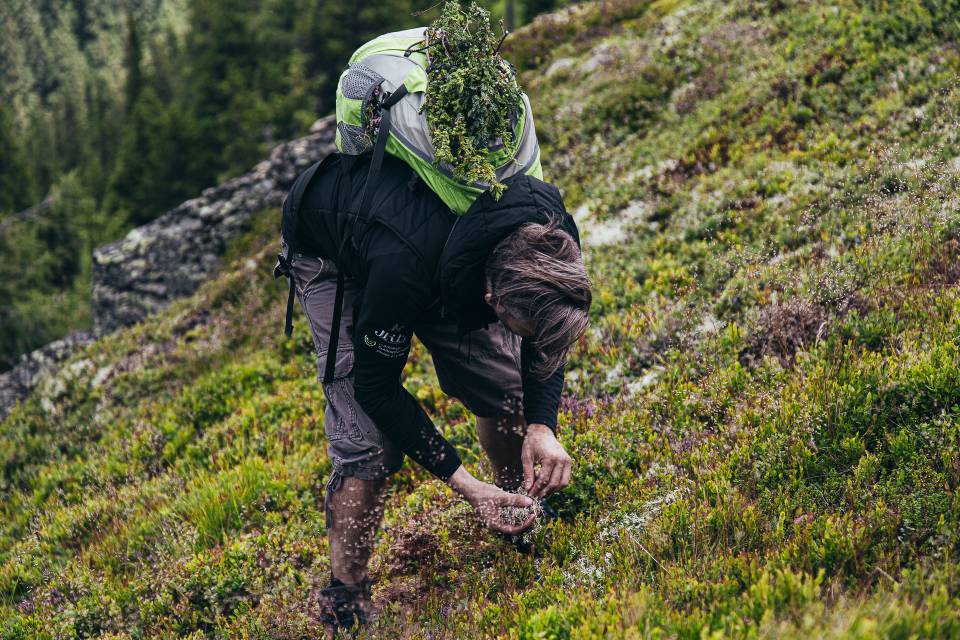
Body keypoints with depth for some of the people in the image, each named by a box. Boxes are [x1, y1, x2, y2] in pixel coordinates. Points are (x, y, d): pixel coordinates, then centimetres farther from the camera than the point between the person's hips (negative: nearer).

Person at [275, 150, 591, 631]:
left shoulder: (549, 234, -31)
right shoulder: (402, 267, -46)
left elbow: (546, 338, -9)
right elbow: (376, 386, -29)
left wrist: (543, 425, -24)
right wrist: (465, 485, -29)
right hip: (330, 251, -5)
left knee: (504, 388, -3)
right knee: (369, 442, -16)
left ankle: (524, 521, 25)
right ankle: (344, 601, 2)